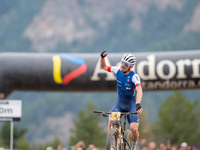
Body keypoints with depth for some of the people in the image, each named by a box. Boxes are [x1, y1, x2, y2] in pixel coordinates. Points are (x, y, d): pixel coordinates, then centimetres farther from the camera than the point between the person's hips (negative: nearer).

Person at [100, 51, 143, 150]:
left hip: (131, 105, -3)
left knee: (134, 129, -17)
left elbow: (139, 90, -39)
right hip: (119, 103, 3)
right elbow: (103, 67, 5)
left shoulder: (134, 76, -23)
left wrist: (138, 104, -55)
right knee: (111, 120, -25)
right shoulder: (118, 70, -9)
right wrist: (102, 57, -15)